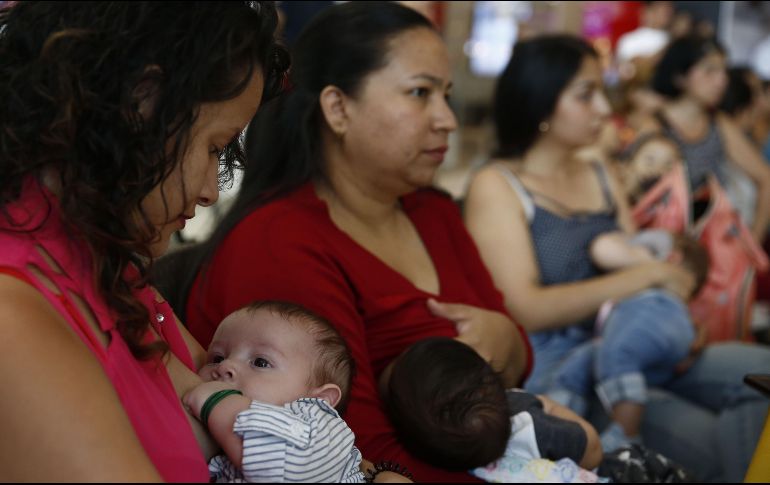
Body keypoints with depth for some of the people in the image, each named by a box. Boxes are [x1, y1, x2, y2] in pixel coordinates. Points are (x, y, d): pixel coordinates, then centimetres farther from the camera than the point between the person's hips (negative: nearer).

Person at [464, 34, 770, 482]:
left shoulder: (602, 180, 18)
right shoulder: (497, 187, -3)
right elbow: (525, 309, -14)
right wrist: (641, 278, -15)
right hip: (549, 368, -7)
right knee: (701, 440, -26)